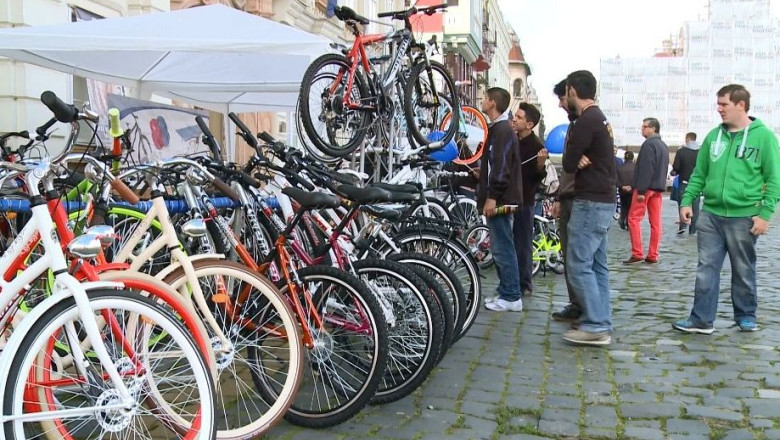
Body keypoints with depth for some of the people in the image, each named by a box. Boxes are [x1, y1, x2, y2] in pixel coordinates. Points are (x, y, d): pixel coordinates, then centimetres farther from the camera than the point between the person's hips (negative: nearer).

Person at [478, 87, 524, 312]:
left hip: (499, 199, -10)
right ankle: (506, 293, 20)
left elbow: (501, 167, -20)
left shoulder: (501, 129, -12)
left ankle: (511, 297, -1)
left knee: (502, 248, -7)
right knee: (501, 247, 13)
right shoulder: (500, 128, 19)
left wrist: (492, 197, -22)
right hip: (500, 197, 10)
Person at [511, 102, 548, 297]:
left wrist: (541, 164, -32)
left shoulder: (536, 146, -12)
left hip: (524, 200, -7)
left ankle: (525, 284, 9)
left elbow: (538, 178, -14)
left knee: (522, 243, -2)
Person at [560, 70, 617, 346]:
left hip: (590, 202, -10)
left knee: (579, 264, -7)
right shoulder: (600, 119, 17)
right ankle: (601, 323, 17)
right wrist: (580, 160, -8)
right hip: (603, 200, 10)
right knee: (597, 265, 12)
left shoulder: (586, 121, -16)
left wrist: (576, 160, 4)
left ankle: (595, 327, -6)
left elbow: (568, 164, -15)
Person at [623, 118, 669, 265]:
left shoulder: (649, 144, -11)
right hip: (659, 188, 9)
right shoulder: (664, 146, 19)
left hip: (646, 187, -9)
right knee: (656, 222, 5)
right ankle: (653, 255, 8)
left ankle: (637, 253, -8)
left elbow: (645, 169, -19)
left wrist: (641, 190, -21)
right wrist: (660, 186, 20)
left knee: (634, 219, -4)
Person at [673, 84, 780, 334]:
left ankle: (746, 317, 27)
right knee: (706, 269, 3)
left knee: (743, 271, 11)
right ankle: (702, 320, 7)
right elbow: (699, 174, 13)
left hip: (743, 218, -3)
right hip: (710, 215, 3)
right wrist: (687, 201, 3)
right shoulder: (713, 136, 8)